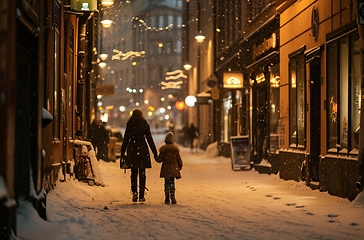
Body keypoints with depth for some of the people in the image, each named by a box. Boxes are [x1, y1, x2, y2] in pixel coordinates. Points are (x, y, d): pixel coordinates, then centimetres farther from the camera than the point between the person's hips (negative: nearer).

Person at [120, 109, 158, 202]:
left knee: (133, 172, 10)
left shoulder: (129, 124, 3)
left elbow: (126, 139, 2)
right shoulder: (145, 124, 2)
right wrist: (155, 153, 3)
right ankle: (141, 196, 4)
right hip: (142, 149, 0)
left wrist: (122, 152, 7)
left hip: (132, 149, 1)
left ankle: (134, 192, -8)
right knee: (142, 173, 4)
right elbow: (150, 139, 0)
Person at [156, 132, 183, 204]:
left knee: (167, 183, 7)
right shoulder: (175, 149, -3)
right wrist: (180, 166, 20)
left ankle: (167, 198, 5)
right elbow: (179, 159, 3)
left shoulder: (163, 150, -4)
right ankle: (172, 197, -7)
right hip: (173, 168, 0)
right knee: (172, 182, 6)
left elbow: (159, 160, 1)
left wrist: (156, 158, 23)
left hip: (166, 169, 0)